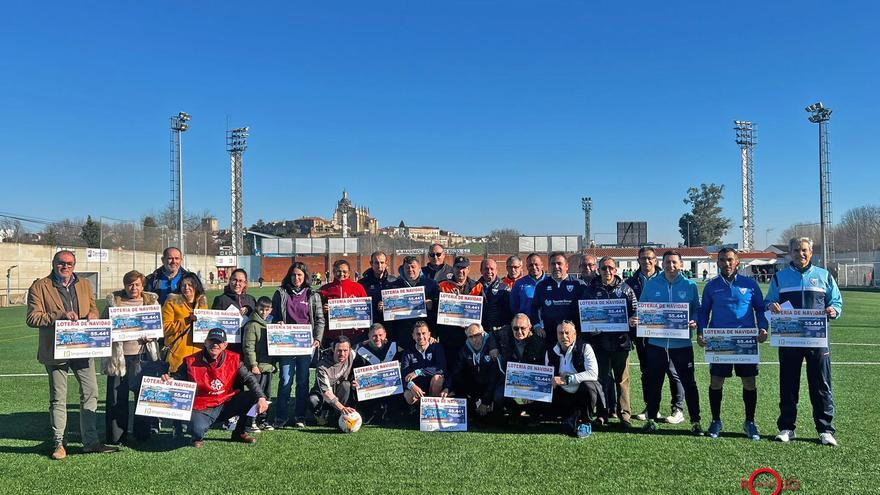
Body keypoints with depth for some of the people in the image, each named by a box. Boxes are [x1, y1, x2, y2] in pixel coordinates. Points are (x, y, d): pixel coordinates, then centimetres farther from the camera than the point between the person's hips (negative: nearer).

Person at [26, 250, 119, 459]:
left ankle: (90, 441, 14)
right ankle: (58, 444, 18)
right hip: (55, 350, -4)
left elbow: (94, 309, 21)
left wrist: (92, 315, -3)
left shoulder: (85, 285, 12)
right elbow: (32, 318, -9)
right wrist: (60, 316, -21)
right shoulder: (39, 287, -2)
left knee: (91, 393, 4)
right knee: (58, 399, 6)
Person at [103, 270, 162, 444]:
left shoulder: (151, 301, 9)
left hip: (144, 356, 1)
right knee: (116, 398, 2)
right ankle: (116, 437, 14)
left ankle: (142, 434, 19)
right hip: (119, 356, 0)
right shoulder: (113, 301, 8)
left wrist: (152, 335, -11)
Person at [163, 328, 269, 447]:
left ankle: (239, 433, 10)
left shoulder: (233, 359, -3)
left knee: (253, 396, -13)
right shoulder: (191, 361, -8)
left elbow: (249, 378, -6)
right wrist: (168, 379, -26)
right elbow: (176, 377, 0)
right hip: (202, 409, -3)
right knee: (197, 430, -34)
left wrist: (261, 398, -20)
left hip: (226, 405, 4)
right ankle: (198, 438, 10)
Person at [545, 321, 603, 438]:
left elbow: (593, 374, -27)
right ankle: (575, 415, 7)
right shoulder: (551, 352, 1)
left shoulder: (584, 348, -13)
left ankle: (586, 422, -10)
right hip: (563, 395, 4)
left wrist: (566, 379, -31)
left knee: (588, 385, -35)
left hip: (583, 393, -4)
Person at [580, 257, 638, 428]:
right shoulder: (590, 289, 6)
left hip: (621, 341, 0)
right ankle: (603, 412, 16)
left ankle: (624, 413, 14)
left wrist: (632, 321, -14)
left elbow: (635, 310, 7)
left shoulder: (625, 289, 6)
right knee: (602, 377, 7)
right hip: (599, 340, 0)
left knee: (622, 378, 5)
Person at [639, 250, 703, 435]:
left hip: (682, 342, -1)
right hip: (656, 342, 1)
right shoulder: (651, 284, 2)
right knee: (653, 383, 9)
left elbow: (697, 309, 7)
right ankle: (651, 419, 22)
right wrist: (637, 319, -10)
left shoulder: (690, 285, 1)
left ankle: (695, 421, 16)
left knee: (688, 382, 4)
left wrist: (694, 322, -13)